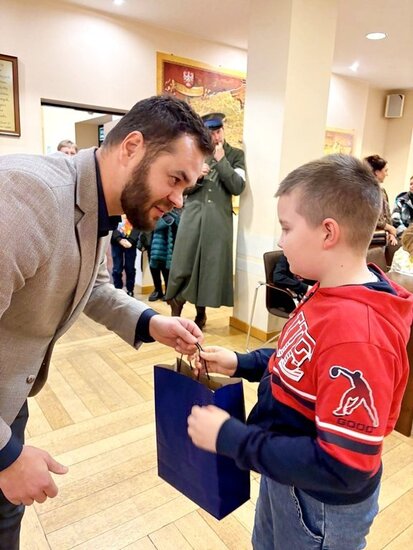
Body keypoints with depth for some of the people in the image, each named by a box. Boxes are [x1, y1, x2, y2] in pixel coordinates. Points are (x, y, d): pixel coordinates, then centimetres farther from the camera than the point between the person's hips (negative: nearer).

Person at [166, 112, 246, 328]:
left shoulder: (236, 155, 6)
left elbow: (238, 187, -6)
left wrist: (221, 161, -11)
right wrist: (196, 176, -12)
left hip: (218, 220, -1)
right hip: (192, 216, 1)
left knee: (211, 264, 4)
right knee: (183, 262, 1)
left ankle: (201, 312, 19)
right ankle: (176, 304, 19)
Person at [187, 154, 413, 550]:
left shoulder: (357, 331, -37)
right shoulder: (332, 294, -6)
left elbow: (343, 469, -32)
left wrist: (230, 438, -29)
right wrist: (241, 364, -2)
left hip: (322, 503, -7)